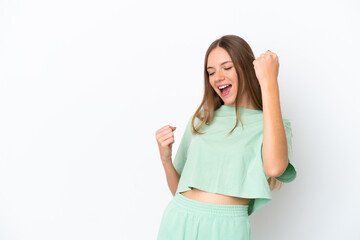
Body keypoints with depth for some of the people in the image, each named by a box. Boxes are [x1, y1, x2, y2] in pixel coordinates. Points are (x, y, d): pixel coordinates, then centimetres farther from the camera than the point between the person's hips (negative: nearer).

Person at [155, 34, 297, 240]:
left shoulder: (271, 124, 0)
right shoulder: (200, 121, 10)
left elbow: (275, 168, -24)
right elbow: (180, 190, 13)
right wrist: (166, 158, -8)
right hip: (177, 221, 3)